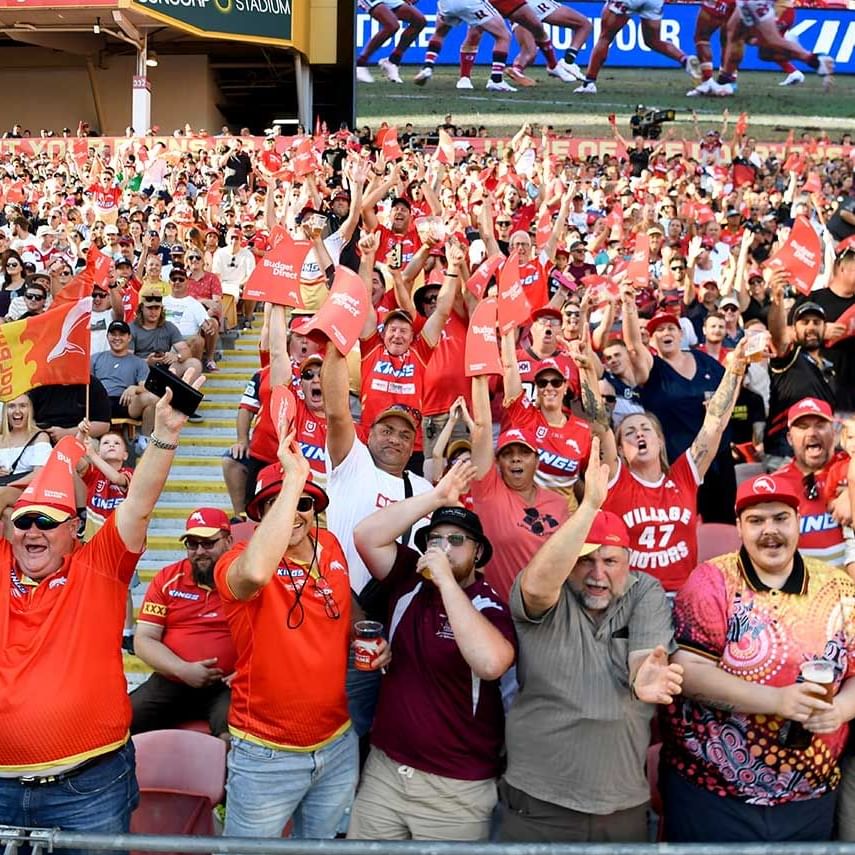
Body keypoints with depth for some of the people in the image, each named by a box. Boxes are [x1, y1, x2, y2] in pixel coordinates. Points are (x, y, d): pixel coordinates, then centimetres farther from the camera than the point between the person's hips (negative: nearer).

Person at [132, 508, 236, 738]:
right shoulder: (167, 579, 8)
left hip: (226, 686, -3)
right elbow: (143, 640, 5)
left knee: (234, 735, -31)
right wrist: (183, 669, -10)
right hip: (169, 683, 4)